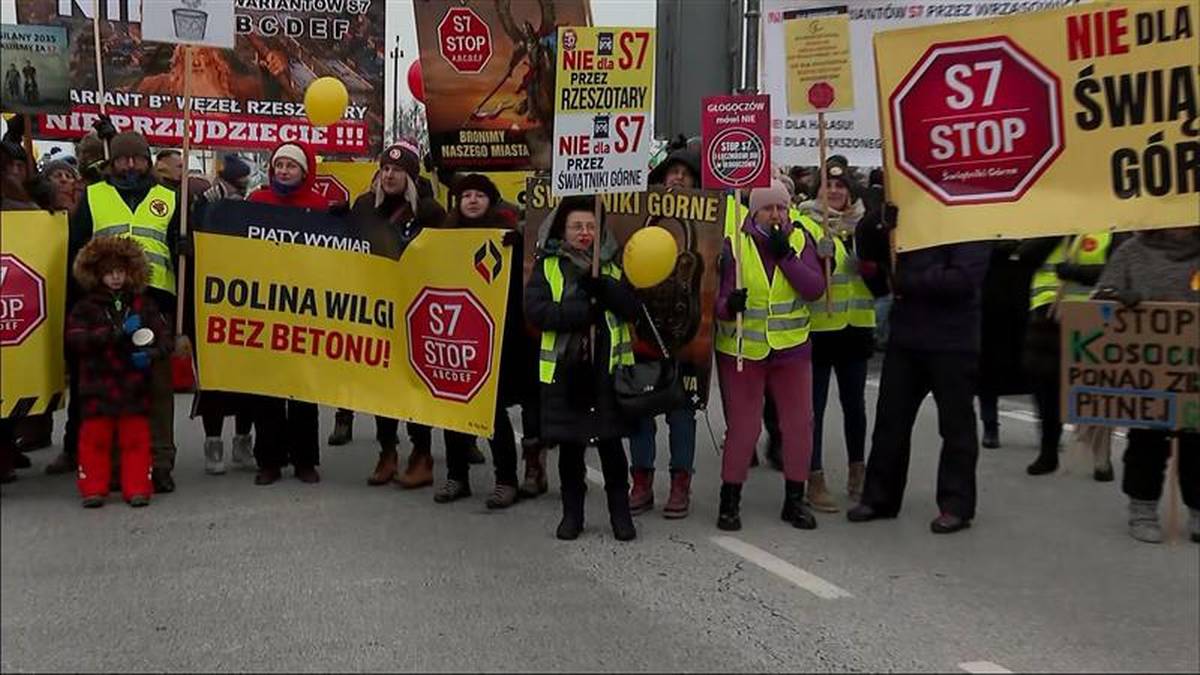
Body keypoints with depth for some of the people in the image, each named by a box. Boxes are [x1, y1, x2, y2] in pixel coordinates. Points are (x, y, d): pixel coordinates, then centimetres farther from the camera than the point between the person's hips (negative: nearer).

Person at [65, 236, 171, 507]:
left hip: (134, 384, 1)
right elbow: (74, 338, -11)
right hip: (98, 385, -1)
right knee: (95, 437, 3)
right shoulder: (87, 306, 3)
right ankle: (94, 489, 12)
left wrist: (152, 353, -19)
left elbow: (164, 337, 3)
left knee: (136, 436, 3)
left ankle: (137, 488, 9)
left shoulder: (143, 303, 8)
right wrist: (115, 333, -18)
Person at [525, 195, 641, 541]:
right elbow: (536, 310, -10)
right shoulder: (548, 265, 5)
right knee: (569, 445, 8)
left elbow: (634, 307, -4)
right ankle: (572, 512, 22)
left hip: (609, 367, 0)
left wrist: (602, 287, -20)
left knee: (611, 442, 3)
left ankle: (620, 512, 17)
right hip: (564, 368, 0)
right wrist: (583, 309, -17)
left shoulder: (615, 264, 9)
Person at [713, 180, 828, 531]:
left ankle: (794, 500, 20)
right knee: (742, 427, 1)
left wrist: (785, 256, -20)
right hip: (742, 350, -2)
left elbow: (815, 289, -12)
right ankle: (729, 500, 15)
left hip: (792, 349, 2)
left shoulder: (800, 239, 0)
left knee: (799, 424, 6)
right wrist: (728, 305, -31)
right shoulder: (733, 243, -6)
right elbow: (717, 297, -8)